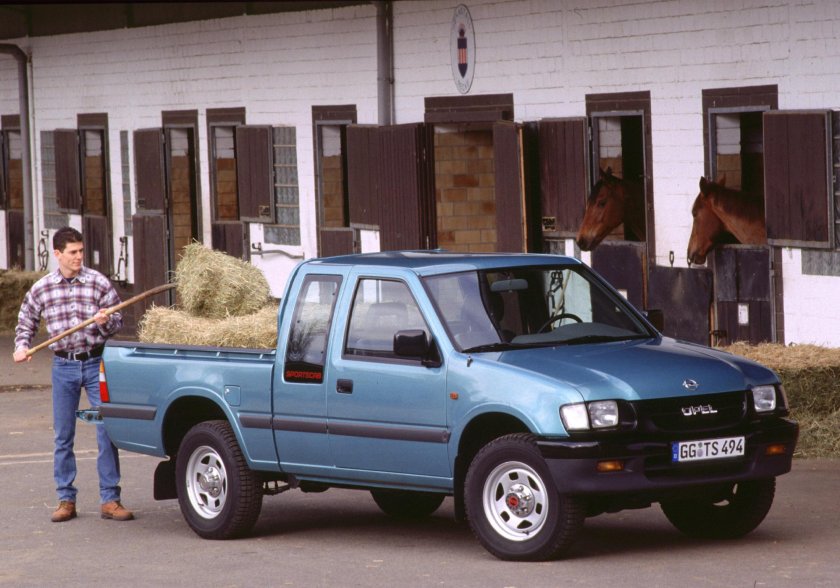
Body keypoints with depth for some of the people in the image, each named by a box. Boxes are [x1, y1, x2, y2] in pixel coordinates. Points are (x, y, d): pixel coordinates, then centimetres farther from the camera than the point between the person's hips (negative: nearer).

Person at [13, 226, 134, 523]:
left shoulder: (99, 283, -3)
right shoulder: (41, 289, 2)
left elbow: (118, 321, 2)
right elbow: (26, 322, 14)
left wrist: (106, 321, -19)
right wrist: (21, 347, -3)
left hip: (96, 364, -2)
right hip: (63, 367, 2)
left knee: (107, 431, -5)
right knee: (63, 436, 5)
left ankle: (109, 499, 1)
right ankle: (66, 500, 14)